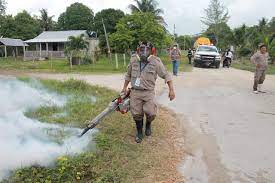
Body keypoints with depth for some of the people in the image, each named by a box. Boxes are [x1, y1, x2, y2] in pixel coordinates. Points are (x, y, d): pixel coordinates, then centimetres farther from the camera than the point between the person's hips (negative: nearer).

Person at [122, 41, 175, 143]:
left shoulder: (156, 62, -10)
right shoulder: (133, 60, 0)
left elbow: (166, 75, -6)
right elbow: (128, 74, 14)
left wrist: (171, 90, -12)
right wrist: (124, 87, 17)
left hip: (148, 92, -2)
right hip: (135, 92, 3)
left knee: (151, 113, -12)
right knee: (137, 114, 5)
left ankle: (148, 124, 25)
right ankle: (139, 132, 31)